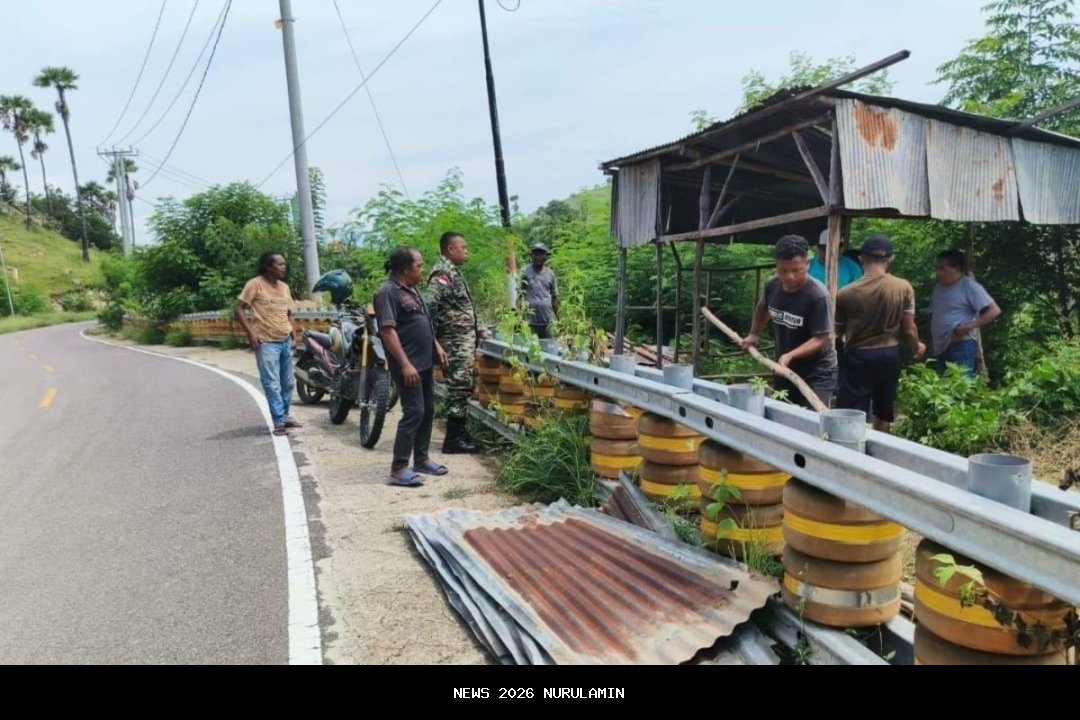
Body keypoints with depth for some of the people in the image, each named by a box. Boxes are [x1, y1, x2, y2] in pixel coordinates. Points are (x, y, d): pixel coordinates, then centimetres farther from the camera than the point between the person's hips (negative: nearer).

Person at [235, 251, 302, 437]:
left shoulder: (284, 287, 12)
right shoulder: (255, 284, -8)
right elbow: (238, 309, -9)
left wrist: (292, 333, 12)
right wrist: (250, 333, -16)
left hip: (285, 341, 7)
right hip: (266, 342, -7)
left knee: (288, 382, 14)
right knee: (272, 384, -7)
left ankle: (285, 416, 28)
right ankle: (279, 421, -3)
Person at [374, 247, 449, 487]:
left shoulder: (412, 289, 14)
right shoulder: (388, 293, -16)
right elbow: (388, 331, -23)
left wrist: (436, 346, 20)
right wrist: (405, 364, -26)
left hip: (425, 362, 10)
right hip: (408, 366, -10)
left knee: (428, 411, 13)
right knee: (414, 412, -12)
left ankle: (421, 460, 25)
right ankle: (398, 469, -7)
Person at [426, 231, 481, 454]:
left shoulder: (452, 271, 17)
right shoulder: (443, 272, -14)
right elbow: (430, 306, -23)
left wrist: (475, 330, 22)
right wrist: (433, 339, -22)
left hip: (464, 339, 10)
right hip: (456, 341, -10)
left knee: (463, 386, 13)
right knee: (459, 386, -7)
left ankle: (459, 432, 21)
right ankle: (453, 439, -1)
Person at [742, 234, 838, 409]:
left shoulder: (818, 296, -25)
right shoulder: (772, 286, -6)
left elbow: (821, 339, -24)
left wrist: (790, 355, -35)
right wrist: (754, 334, 9)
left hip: (818, 373, -6)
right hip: (785, 369, 7)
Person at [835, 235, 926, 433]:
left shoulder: (846, 293, -13)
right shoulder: (904, 288, -8)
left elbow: (838, 331, 2)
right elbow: (908, 329, -2)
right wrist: (917, 347, 19)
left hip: (858, 355, -3)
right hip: (890, 354, 3)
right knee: (883, 412, 21)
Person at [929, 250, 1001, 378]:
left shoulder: (969, 286, -7)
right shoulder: (938, 288, 15)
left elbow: (994, 311, -11)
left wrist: (969, 327, -18)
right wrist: (931, 341, 14)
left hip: (961, 346, -8)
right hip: (939, 348, 8)